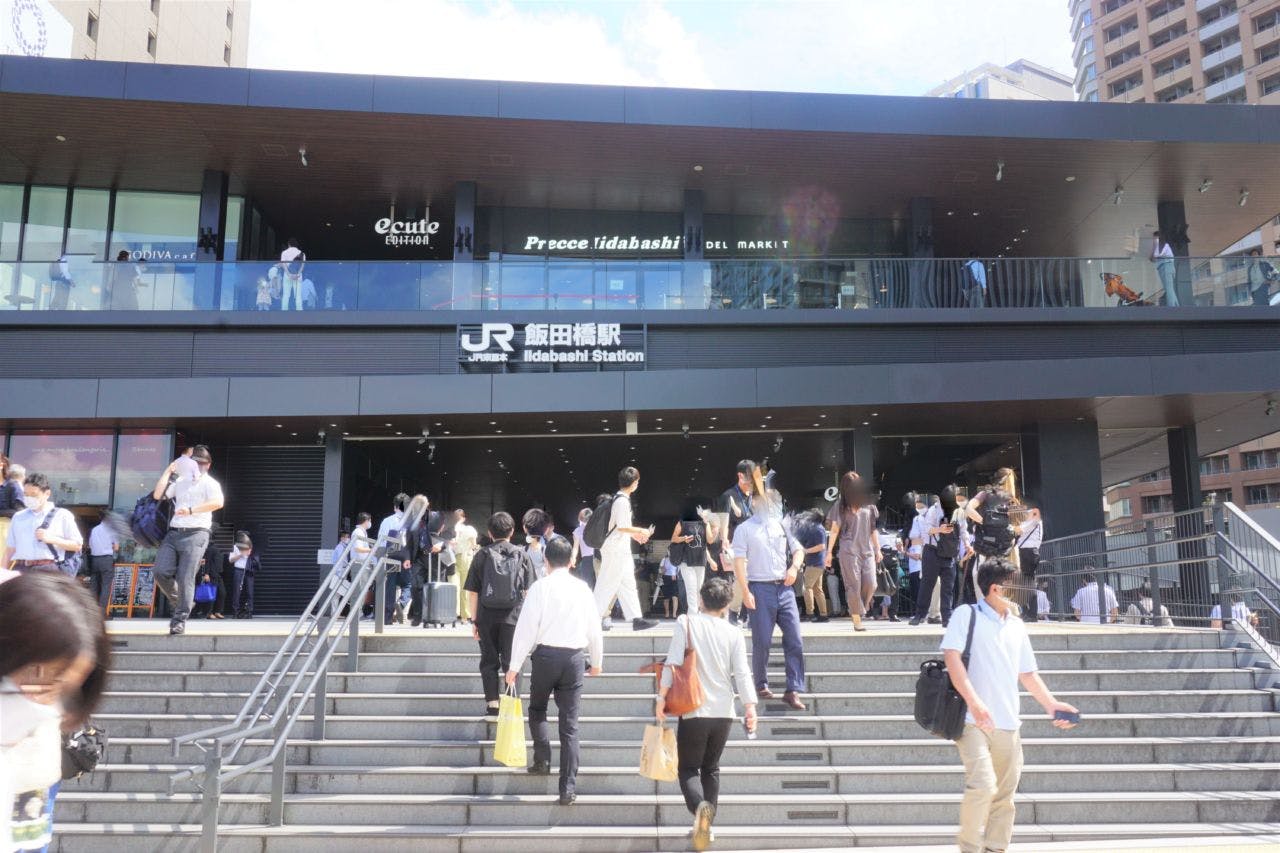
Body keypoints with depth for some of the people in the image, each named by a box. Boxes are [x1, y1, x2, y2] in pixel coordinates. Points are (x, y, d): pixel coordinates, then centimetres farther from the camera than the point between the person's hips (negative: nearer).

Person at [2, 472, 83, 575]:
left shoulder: (62, 515, 7)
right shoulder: (18, 517, 20)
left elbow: (77, 545, 4)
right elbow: (10, 549, 20)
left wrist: (52, 539, -9)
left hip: (47, 569, -4)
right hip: (20, 569, 4)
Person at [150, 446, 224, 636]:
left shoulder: (210, 483, 3)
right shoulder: (180, 481, 21)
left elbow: (218, 503, -17)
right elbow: (157, 495, 13)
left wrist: (191, 510, -21)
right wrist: (168, 471, 14)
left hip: (196, 534, -5)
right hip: (174, 533, 5)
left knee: (185, 578, -9)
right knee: (160, 571, -5)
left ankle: (180, 619, -4)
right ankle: (176, 601, 20)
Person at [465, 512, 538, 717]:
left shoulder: (482, 555, -1)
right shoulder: (522, 555, -1)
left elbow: (472, 592, -2)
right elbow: (529, 590, -1)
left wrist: (474, 620, 3)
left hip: (487, 615, 0)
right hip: (514, 616, 0)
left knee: (489, 661, 11)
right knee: (511, 661, 9)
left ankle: (492, 703, 11)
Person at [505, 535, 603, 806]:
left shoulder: (540, 587, -7)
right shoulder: (583, 588, 2)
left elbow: (526, 628, -9)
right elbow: (594, 629, 8)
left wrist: (514, 666, -3)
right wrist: (596, 661, 23)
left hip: (545, 655, -2)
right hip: (574, 658, 2)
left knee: (537, 710, 24)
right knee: (570, 724, 6)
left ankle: (542, 761, 14)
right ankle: (568, 788, 5)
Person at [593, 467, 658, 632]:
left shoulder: (620, 499, 13)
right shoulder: (622, 501, -17)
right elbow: (622, 526, -22)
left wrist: (635, 534, 17)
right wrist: (641, 531, -11)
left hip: (621, 549, 10)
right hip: (615, 550, -10)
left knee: (628, 584, 8)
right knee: (608, 584, -4)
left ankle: (636, 618, 9)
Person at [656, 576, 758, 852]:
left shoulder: (686, 623, -5)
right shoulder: (734, 633, 2)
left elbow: (673, 663, -12)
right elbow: (742, 673, -5)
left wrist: (661, 697, -7)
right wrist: (750, 707, -5)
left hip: (694, 711, -3)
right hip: (724, 713, 3)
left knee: (688, 768, 7)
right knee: (711, 768, 20)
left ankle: (699, 806, -21)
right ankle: (705, 824, 18)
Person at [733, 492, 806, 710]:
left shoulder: (780, 525, 15)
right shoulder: (744, 529, 1)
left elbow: (798, 549, 22)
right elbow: (739, 562, -5)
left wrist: (794, 567, 0)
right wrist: (746, 592, -13)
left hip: (785, 587, 4)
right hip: (761, 589, -4)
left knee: (795, 639, -3)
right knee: (762, 641, 2)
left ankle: (793, 691, 0)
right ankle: (761, 684, 21)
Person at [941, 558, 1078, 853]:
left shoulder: (1017, 626, 16)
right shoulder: (968, 615, -3)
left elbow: (1028, 674, 23)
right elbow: (952, 658, -14)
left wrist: (1051, 704, 12)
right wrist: (974, 702, -23)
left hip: (1008, 725, 6)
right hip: (974, 720, -6)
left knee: (1005, 794, 8)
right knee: (982, 785, -18)